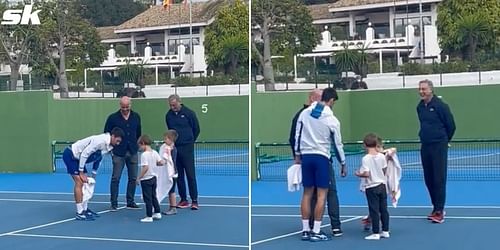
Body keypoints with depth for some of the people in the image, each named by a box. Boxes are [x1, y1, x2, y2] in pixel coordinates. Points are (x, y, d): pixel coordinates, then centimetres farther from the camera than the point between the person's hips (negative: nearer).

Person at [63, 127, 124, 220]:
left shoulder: (108, 146, 0)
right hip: (70, 155, -9)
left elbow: (97, 158, 12)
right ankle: (79, 213, -12)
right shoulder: (100, 141, -28)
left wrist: (93, 174, 10)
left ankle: (85, 209, 13)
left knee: (85, 183, 7)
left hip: (77, 157, 9)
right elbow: (84, 154, -26)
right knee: (79, 182, -13)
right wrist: (81, 172, -19)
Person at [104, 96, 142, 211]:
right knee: (115, 178, -2)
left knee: (133, 178, 7)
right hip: (118, 153, -3)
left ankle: (130, 202, 17)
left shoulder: (136, 117, 5)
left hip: (132, 153, 3)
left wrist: (136, 145, 13)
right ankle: (114, 203, 5)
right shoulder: (113, 118, -5)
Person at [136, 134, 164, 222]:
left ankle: (149, 217, 5)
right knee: (153, 196, 19)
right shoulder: (154, 153, 2)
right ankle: (157, 213, 24)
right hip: (153, 177, 8)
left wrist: (139, 178, -18)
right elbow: (161, 162, 0)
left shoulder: (144, 154, -19)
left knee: (147, 199, 0)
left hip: (146, 179, -8)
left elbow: (145, 168, -26)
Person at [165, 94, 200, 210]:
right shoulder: (169, 115, 7)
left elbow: (196, 129, 6)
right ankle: (183, 199, 13)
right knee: (178, 175, 6)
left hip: (187, 148, -4)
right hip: (174, 148, 4)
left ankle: (194, 200, -4)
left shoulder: (189, 113, -5)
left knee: (190, 174, -6)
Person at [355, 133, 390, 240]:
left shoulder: (365, 159, -16)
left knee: (374, 211, -1)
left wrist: (358, 174, -3)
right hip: (382, 185, 5)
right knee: (383, 209, 11)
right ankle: (385, 231, 17)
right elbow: (384, 171, 7)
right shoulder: (382, 156, 0)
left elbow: (366, 174, -21)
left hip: (371, 187, -5)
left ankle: (376, 233, 1)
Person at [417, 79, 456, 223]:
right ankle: (436, 207, 20)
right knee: (428, 179, 9)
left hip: (438, 147, -7)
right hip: (425, 147, 7)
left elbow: (451, 126, -4)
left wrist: (444, 141, 6)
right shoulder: (420, 107, 10)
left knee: (439, 179, -7)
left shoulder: (440, 106, -10)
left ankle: (439, 211, -4)